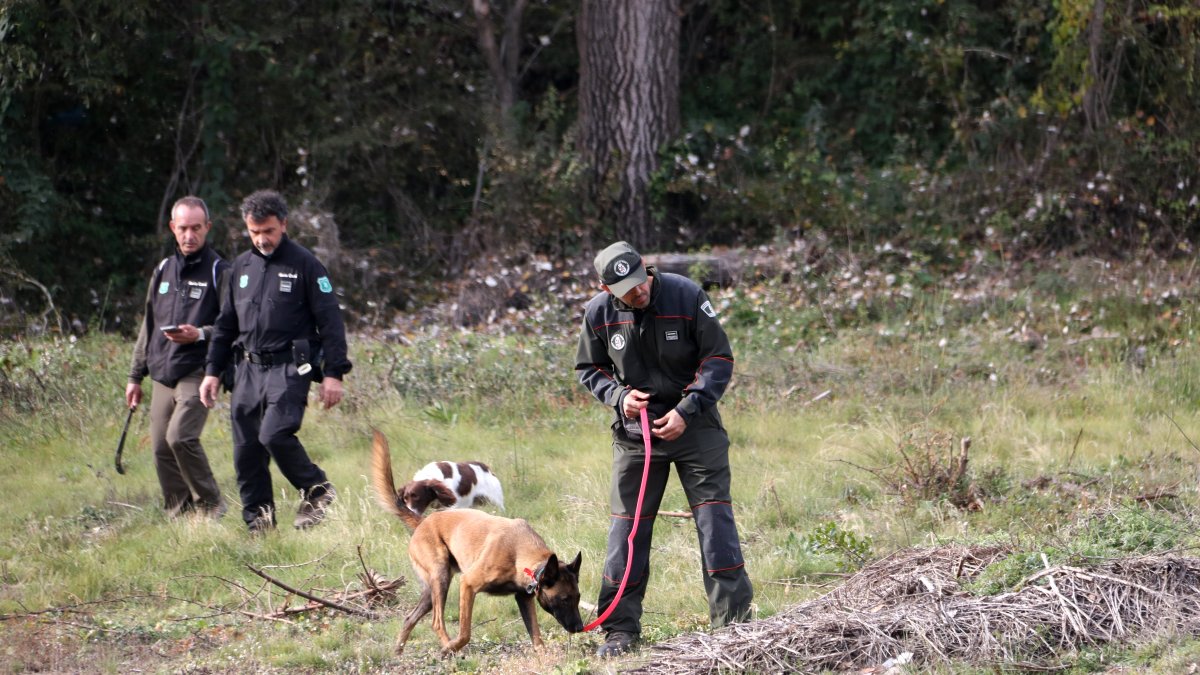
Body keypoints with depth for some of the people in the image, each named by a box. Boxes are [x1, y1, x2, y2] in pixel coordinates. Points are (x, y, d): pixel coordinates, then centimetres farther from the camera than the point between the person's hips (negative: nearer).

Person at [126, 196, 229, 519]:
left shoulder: (219, 272, -1)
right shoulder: (163, 270, 18)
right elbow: (148, 326, 23)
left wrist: (200, 334, -23)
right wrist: (136, 375, 21)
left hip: (197, 373, -6)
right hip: (162, 375, 6)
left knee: (180, 437, -21)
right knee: (162, 449, 1)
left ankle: (210, 506, -6)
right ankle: (179, 517, 11)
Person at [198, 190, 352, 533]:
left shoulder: (305, 264, -2)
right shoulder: (242, 266, 14)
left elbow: (330, 321, -4)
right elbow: (226, 324, 23)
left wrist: (333, 373, -11)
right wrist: (212, 370, 17)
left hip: (290, 367, -6)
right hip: (249, 369, 6)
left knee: (275, 434, -24)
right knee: (246, 450, 2)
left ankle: (316, 490, -1)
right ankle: (258, 523, 10)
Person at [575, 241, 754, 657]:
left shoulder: (686, 296, -14)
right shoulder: (599, 313, -6)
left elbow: (719, 358, -9)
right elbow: (589, 369, 9)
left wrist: (686, 411, -18)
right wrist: (618, 395, -11)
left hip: (694, 425, -2)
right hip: (635, 431, 2)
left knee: (714, 515, -9)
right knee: (627, 526, 3)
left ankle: (733, 619, -4)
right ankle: (620, 629, 12)